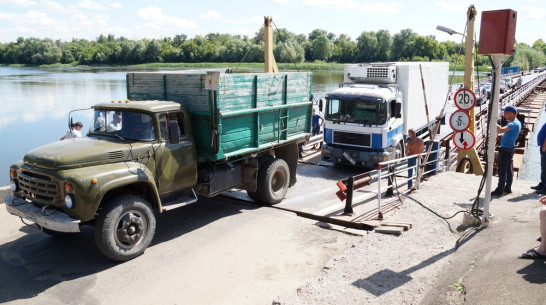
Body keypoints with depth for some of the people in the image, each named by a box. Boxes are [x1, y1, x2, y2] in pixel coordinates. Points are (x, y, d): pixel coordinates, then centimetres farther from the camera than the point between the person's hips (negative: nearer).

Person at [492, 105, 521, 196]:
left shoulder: (514, 124, -21)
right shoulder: (517, 123, 12)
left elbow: (501, 130, -36)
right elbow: (505, 130, 20)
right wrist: (497, 128, 4)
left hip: (505, 149, -10)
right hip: (510, 148, 10)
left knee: (502, 169, -5)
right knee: (508, 169, 15)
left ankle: (499, 190, -2)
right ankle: (508, 188, 23)